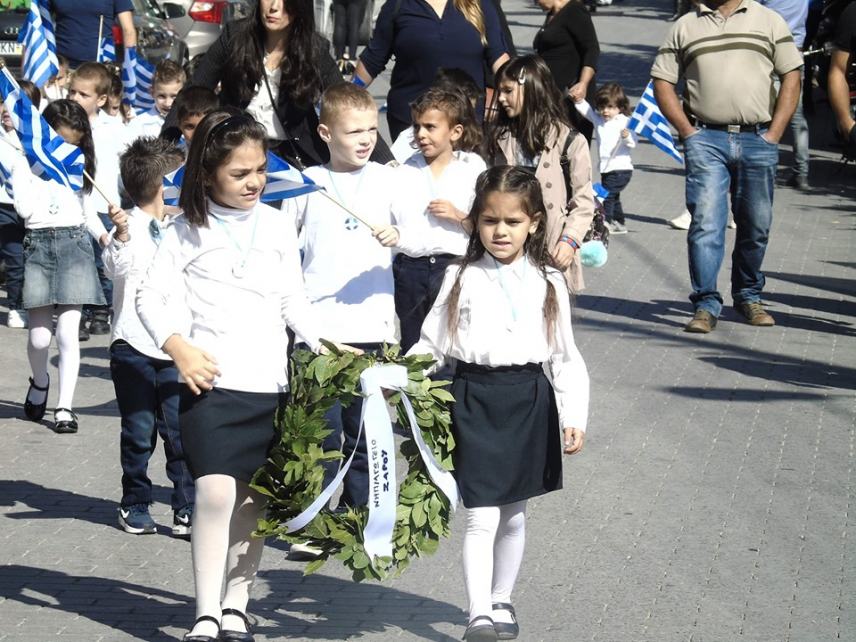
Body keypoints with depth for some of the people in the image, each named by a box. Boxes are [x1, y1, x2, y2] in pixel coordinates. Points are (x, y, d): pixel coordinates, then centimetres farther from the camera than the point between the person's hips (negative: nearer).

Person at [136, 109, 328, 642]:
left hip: (271, 383, 4)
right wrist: (178, 347, -14)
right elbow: (151, 297, 2)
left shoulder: (277, 225, 10)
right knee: (216, 492, -16)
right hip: (211, 381, -3)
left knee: (254, 500, 7)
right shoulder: (189, 231, 2)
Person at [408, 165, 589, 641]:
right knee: (482, 518, -8)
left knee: (515, 513, 14)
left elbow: (566, 357, 5)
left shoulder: (548, 283, 3)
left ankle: (501, 601, 30)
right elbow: (432, 344, 4)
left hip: (529, 401, 2)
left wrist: (574, 416, -1)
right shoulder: (462, 279, 0)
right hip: (475, 400, -2)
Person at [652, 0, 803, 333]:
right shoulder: (685, 27, 11)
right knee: (706, 222, -10)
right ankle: (706, 305, -8)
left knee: (756, 225, 8)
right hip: (705, 139, -1)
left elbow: (791, 78, 8)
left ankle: (748, 296, 25)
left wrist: (775, 133, -2)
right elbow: (662, 82, 10)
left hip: (758, 140, 1)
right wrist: (686, 131, -1)